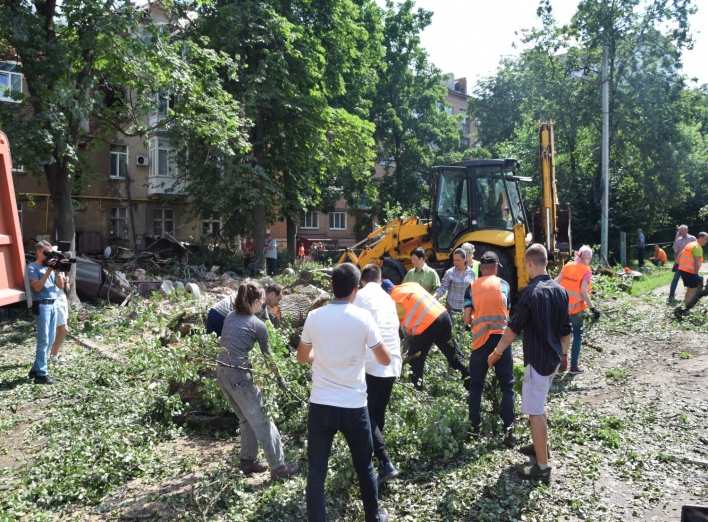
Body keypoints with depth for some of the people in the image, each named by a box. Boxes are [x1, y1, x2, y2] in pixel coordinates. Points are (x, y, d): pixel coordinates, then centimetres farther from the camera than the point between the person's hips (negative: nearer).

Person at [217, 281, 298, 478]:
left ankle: (248, 461, 30)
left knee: (247, 419, 21)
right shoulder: (258, 325, -7)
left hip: (221, 372, 8)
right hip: (238, 375, -7)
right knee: (262, 421, 3)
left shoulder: (230, 317, 10)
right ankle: (278, 466, 10)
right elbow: (267, 354, 6)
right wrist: (276, 372, 22)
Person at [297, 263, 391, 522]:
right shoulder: (363, 317, -10)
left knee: (316, 472, 9)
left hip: (320, 405, 1)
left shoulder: (314, 317, -3)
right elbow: (385, 360, -4)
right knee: (364, 467, 19)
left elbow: (302, 357, 12)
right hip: (354, 406, -1)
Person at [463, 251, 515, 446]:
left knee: (476, 386, 13)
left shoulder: (472, 287, 4)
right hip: (501, 338, 0)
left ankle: (475, 428, 15)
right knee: (507, 386, 8)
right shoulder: (503, 285, 5)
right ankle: (508, 430, 4)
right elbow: (507, 311, 15)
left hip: (480, 340, 0)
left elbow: (467, 319, 0)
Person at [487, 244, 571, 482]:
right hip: (554, 358, 9)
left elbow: (514, 327, -14)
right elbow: (566, 329, 11)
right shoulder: (560, 290, 4)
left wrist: (497, 352, -3)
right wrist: (564, 354, 24)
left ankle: (542, 467, 6)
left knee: (535, 411, -1)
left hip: (537, 360, -9)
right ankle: (540, 445, 41)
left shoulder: (531, 292, -19)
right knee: (539, 404, 26)